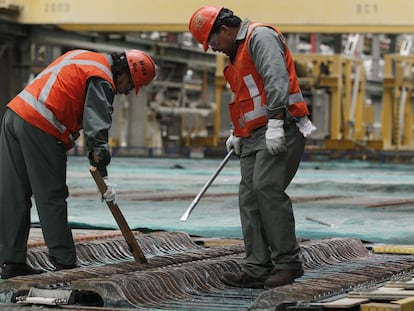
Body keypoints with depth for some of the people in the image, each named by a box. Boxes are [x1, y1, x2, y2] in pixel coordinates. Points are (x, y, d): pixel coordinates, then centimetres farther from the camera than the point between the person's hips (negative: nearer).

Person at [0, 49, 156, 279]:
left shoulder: (83, 56, 23)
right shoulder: (102, 81, -6)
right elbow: (96, 127, -16)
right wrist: (103, 175, -19)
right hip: (40, 130, -9)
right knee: (52, 197, -2)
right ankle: (65, 262, 3)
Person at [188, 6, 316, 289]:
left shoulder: (260, 36, -7)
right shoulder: (238, 51, 25)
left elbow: (276, 79, -20)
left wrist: (275, 123, -27)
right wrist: (237, 133, 23)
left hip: (281, 130, -10)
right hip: (255, 136, 10)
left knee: (266, 187, -20)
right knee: (249, 198, 1)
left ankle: (288, 262, -14)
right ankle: (257, 269, -1)